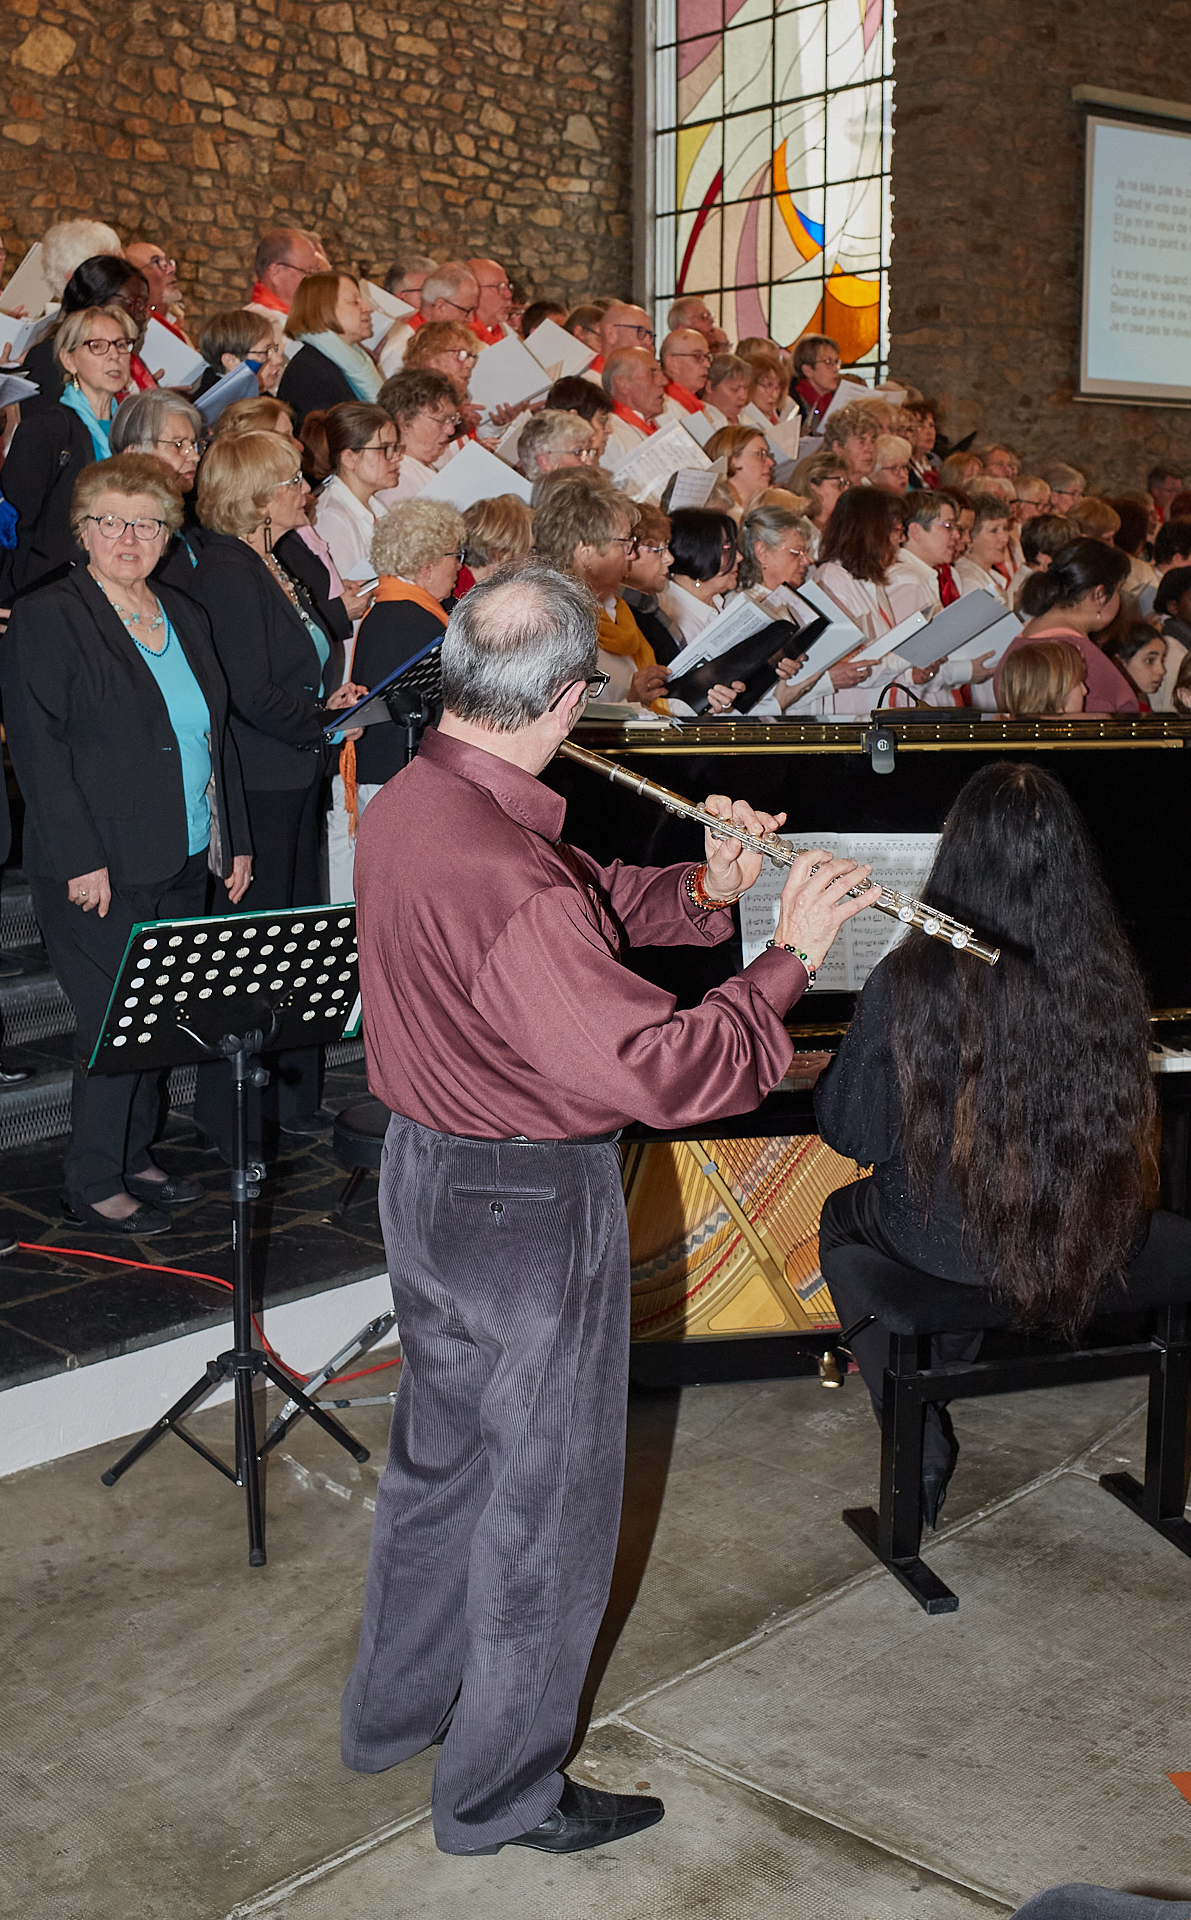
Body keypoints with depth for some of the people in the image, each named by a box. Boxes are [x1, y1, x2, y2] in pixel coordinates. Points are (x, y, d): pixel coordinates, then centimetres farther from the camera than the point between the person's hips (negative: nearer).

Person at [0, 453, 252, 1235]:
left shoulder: (185, 617, 15)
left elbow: (215, 733, 19)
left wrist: (237, 839, 15)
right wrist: (81, 859, -18)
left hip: (185, 863, 7)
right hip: (100, 872, -7)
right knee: (116, 1023, -4)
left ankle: (135, 1159, 24)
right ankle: (94, 1186, 8)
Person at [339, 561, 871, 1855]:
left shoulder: (407, 803, -2)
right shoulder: (506, 882, -33)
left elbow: (586, 906, 9)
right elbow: (661, 1070, -34)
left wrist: (701, 889, -6)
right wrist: (790, 955, -24)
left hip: (424, 1173, 9)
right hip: (532, 1211, -9)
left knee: (441, 1454, 27)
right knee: (547, 1505, 11)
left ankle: (395, 1707, 47)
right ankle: (503, 1791, 31)